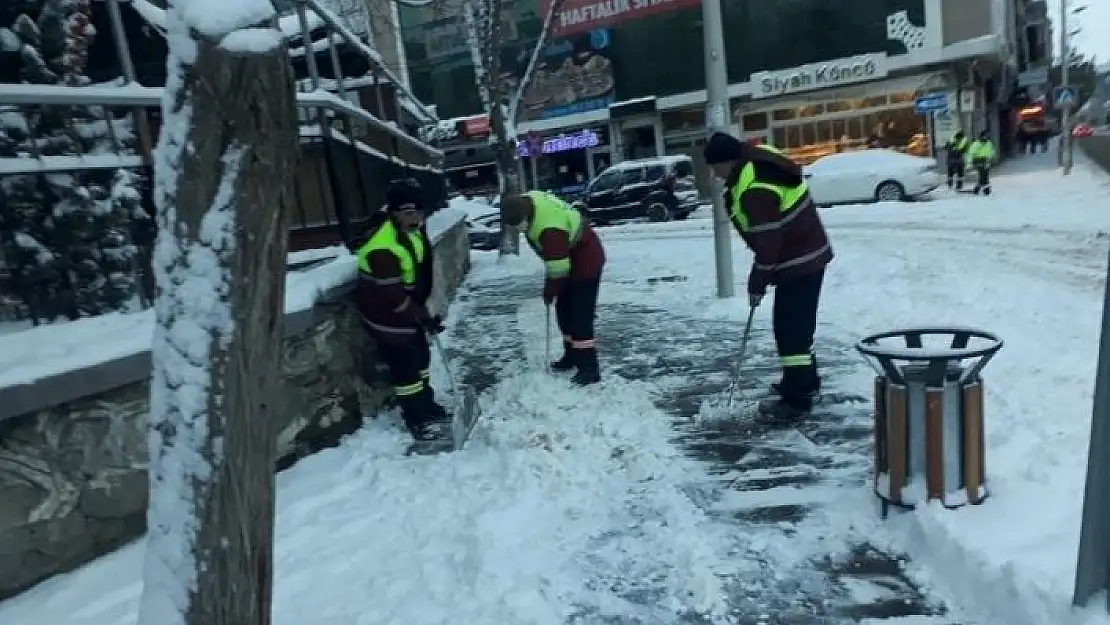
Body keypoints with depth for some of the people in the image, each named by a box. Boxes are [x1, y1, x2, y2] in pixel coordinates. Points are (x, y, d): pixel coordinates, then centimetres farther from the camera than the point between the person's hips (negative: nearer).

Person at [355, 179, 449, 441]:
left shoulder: (412, 226, -6)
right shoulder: (383, 247, -35)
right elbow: (393, 296, -31)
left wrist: (422, 306, 14)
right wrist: (424, 318, -21)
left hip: (409, 308, 9)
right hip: (387, 316, -9)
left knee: (421, 358, 20)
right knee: (405, 367, 3)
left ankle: (427, 405, 39)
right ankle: (416, 419, 20)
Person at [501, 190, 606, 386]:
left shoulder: (549, 228, -38)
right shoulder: (527, 199, -9)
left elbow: (557, 267, -31)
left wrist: (549, 291, -15)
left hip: (586, 261, -10)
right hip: (568, 258, 10)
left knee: (580, 316, -10)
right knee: (563, 310, 14)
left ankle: (590, 368, -4)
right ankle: (572, 355, 28)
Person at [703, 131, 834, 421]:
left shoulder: (755, 189, -27)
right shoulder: (756, 163, 7)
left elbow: (767, 240, -25)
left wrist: (758, 280, -13)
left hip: (798, 262, -11)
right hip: (807, 254, 11)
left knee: (790, 326, -7)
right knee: (795, 323, 20)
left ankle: (797, 398, 0)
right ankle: (804, 380, 35)